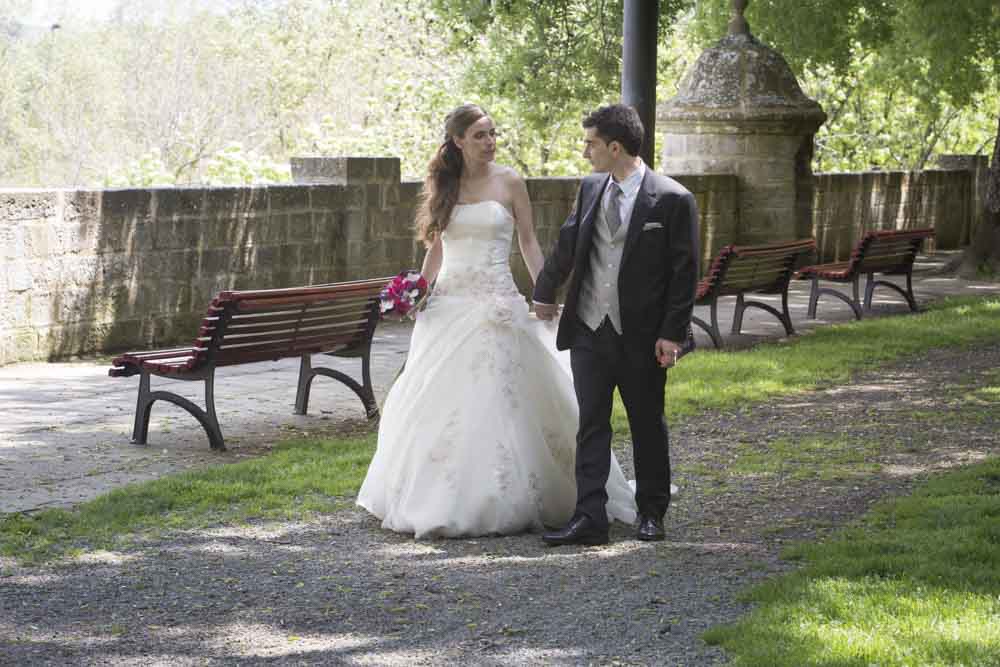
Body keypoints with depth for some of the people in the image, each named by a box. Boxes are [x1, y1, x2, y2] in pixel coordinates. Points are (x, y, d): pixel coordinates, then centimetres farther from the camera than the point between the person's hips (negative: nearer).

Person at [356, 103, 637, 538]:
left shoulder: (509, 182, 1)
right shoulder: (442, 185, 9)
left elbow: (528, 244, 3)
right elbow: (436, 249, 15)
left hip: (497, 303, -3)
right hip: (448, 304, 3)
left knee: (494, 401, -5)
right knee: (439, 402, 4)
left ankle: (501, 500, 3)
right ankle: (437, 500, 14)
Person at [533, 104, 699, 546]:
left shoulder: (672, 200, -10)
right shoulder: (590, 188, 6)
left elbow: (685, 273, -9)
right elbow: (567, 244, 19)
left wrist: (672, 334, -12)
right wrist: (544, 292, 29)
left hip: (642, 337, -4)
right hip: (589, 330, 4)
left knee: (648, 426, 10)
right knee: (591, 426, 1)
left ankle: (651, 513, 25)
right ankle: (589, 519, 1)